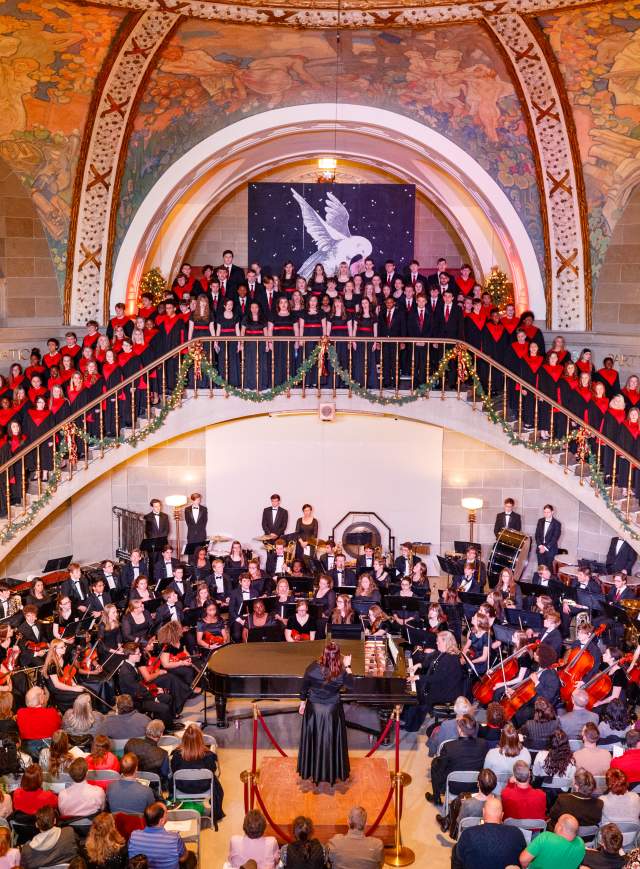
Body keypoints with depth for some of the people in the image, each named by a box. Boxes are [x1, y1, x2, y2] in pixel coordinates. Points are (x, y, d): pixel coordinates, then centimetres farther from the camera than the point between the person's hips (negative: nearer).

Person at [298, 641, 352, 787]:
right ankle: (333, 772, 32)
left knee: (313, 740, 19)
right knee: (331, 741, 17)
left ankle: (310, 771, 33)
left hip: (313, 710, 1)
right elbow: (350, 685, -3)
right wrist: (347, 667, -5)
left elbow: (304, 688, -5)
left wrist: (303, 703, 11)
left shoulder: (312, 668, -19)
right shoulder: (341, 673, -22)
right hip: (332, 711, -1)